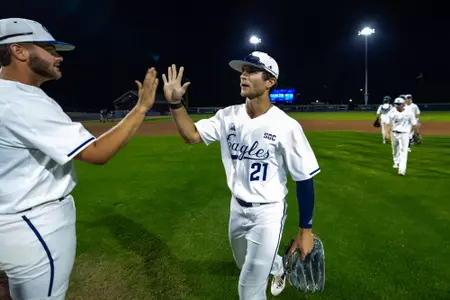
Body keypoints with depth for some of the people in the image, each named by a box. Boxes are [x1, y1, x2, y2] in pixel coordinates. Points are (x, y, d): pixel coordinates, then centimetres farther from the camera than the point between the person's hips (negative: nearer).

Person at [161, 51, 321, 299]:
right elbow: (192, 136, -8)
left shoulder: (286, 126, -20)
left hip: (268, 213, -5)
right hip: (237, 208, 6)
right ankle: (280, 269, 62)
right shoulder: (228, 116, -5)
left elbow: (305, 180, -15)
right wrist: (175, 103, -23)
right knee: (248, 266, 29)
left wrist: (305, 231, -12)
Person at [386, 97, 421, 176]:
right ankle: (396, 163, 44)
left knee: (403, 152, -11)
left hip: (404, 134, -3)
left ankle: (402, 170, -14)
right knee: (395, 150, 19)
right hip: (394, 133, 3)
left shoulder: (409, 113, -6)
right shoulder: (392, 113, -1)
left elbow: (414, 124, -1)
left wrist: (417, 134, 0)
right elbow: (388, 124, -3)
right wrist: (387, 133, -15)